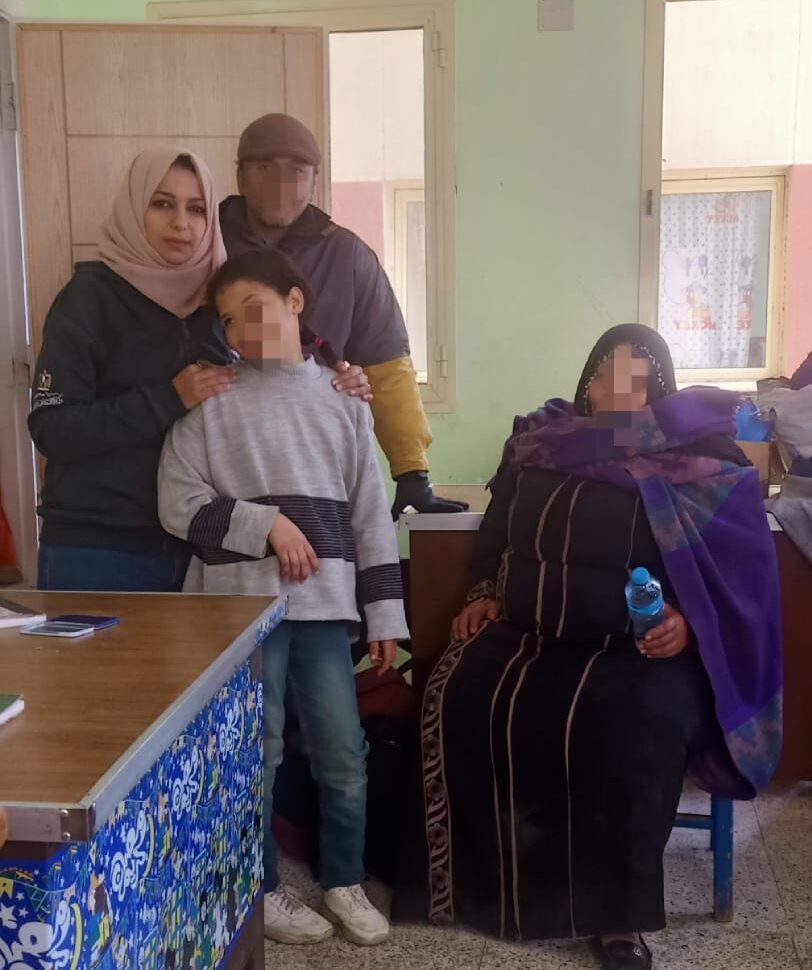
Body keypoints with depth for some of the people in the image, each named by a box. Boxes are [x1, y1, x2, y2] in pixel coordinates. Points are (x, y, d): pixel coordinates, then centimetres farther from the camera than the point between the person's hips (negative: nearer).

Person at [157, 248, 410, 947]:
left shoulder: (342, 403, 9)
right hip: (240, 600, -2)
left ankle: (345, 883, 27)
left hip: (322, 604, 2)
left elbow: (370, 515, 8)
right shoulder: (210, 401, 1)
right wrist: (265, 525, -14)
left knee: (345, 755, 6)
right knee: (252, 754, 7)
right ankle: (261, 889, 26)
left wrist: (385, 615, 6)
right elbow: (179, 503, -3)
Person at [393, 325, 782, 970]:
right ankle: (477, 883, -8)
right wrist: (486, 595, 11)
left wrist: (689, 621, -17)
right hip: (529, 633, 4)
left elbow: (738, 561, -2)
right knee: (460, 697, -23)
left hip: (640, 647, -3)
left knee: (632, 726, -33)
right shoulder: (539, 442, 15)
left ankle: (616, 914, -15)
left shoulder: (701, 456, 3)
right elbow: (497, 532, 25)